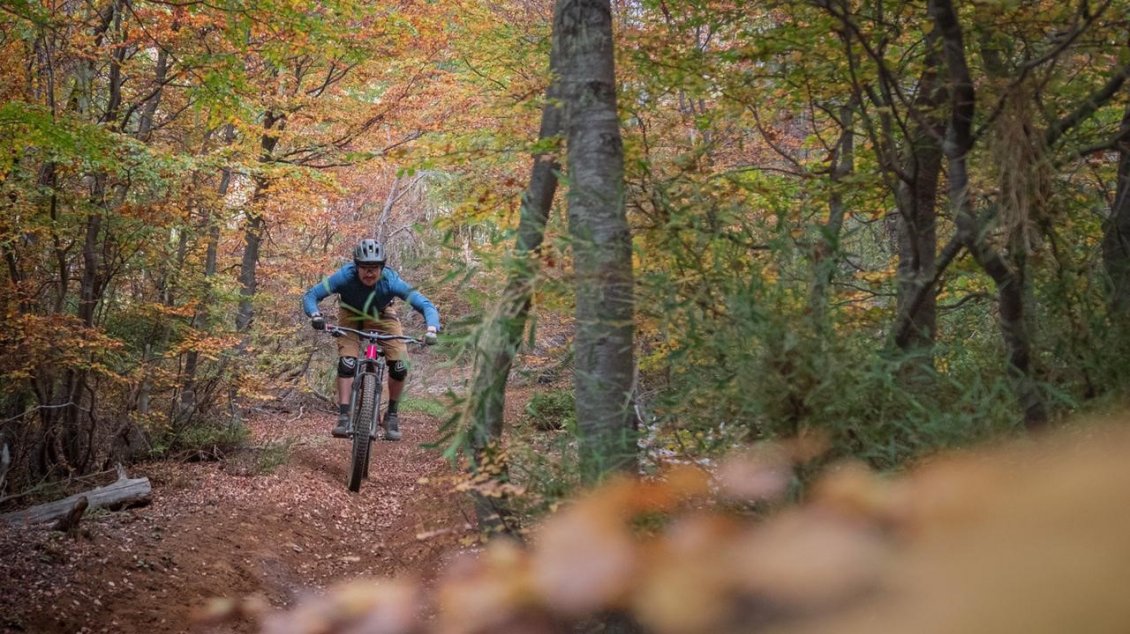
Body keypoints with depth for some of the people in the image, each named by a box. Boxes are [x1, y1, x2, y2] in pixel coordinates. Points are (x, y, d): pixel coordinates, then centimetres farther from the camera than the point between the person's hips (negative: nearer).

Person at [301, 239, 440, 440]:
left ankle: (391, 415, 5)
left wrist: (432, 329, -54)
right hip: (351, 316, 0)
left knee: (400, 365, -15)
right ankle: (344, 416, -14)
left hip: (381, 316, 0)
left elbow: (426, 305, -36)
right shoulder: (345, 276, -35)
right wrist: (315, 316, -52)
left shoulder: (390, 280, -35)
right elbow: (310, 296, -32)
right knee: (347, 362, -23)